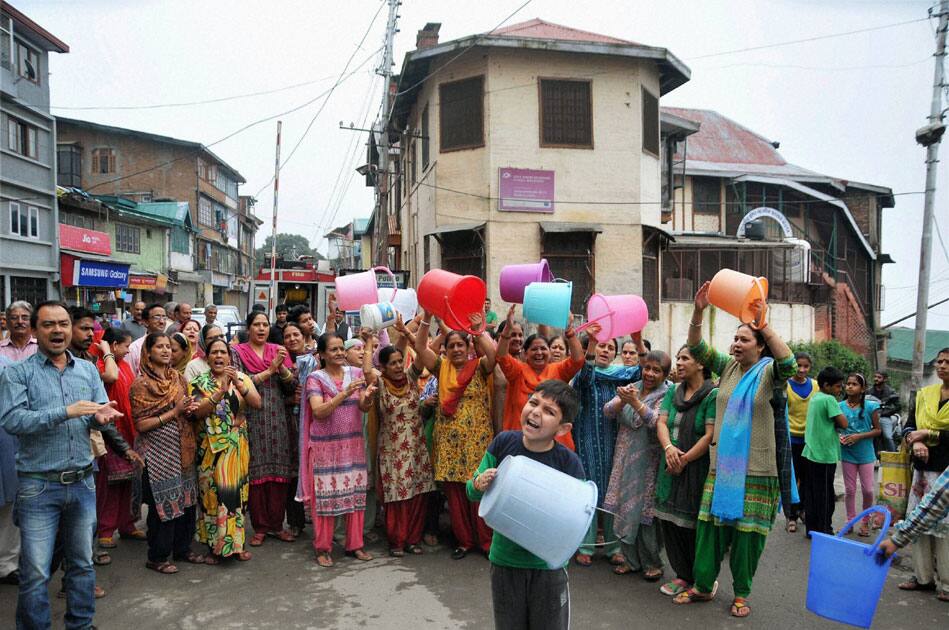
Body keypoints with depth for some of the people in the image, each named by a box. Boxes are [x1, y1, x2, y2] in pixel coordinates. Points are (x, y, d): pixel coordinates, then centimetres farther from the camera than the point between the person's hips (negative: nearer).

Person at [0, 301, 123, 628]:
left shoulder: (88, 370, 8)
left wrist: (101, 416, -20)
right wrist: (66, 412, -25)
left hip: (83, 482, 4)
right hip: (38, 486, -4)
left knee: (82, 562, 17)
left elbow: (103, 411, 4)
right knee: (36, 572, 3)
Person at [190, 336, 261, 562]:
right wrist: (220, 391, -23)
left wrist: (238, 384, -23)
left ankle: (235, 543, 19)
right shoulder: (199, 382, 1)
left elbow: (257, 403, -10)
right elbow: (198, 412, -13)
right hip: (210, 447, -1)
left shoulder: (242, 378, 4)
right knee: (212, 493, 2)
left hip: (237, 447, 1)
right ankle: (214, 546, 15)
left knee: (236, 492, 5)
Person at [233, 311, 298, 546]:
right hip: (252, 420, -3)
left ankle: (276, 524, 16)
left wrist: (282, 367, -12)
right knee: (256, 472, 0)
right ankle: (260, 527, 13)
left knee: (280, 472, 4)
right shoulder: (238, 352, 3)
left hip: (279, 420, 3)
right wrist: (269, 371, -13)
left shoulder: (279, 351, 11)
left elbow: (291, 387, 5)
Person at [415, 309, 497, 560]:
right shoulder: (442, 367, 9)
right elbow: (420, 347, -3)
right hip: (448, 442, 3)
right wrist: (427, 318, -13)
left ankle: (487, 541, 14)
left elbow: (492, 353, -19)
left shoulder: (479, 367, 2)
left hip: (476, 441, -3)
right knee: (454, 493, 8)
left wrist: (478, 329, -22)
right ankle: (463, 540, 22)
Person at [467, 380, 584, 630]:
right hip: (504, 559, 2)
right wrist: (479, 485, -23)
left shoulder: (569, 463, -17)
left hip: (548, 565, -2)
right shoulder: (503, 442, -12)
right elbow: (472, 492, -2)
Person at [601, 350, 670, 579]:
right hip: (625, 459, 4)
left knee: (645, 510, -1)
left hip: (648, 462, -4)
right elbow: (607, 412, 0)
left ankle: (652, 563, 16)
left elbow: (656, 421, -20)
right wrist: (622, 400, -20)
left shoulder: (666, 395, -5)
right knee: (625, 508, 8)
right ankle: (631, 559, 22)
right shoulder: (631, 388, 8)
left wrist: (635, 402, -32)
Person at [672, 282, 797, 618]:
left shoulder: (768, 373, -5)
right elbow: (697, 347, 0)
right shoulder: (727, 367, 7)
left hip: (756, 471, -4)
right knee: (711, 525, 8)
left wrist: (764, 325, -35)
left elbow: (788, 363, -27)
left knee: (747, 532, 6)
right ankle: (703, 586, 21)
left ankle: (741, 593, 23)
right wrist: (698, 312, -16)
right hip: (721, 466, 4)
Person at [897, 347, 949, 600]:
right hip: (924, 468, 5)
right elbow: (909, 427, 7)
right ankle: (923, 576, 21)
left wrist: (928, 434, -12)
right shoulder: (924, 394, 10)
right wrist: (915, 442, -12)